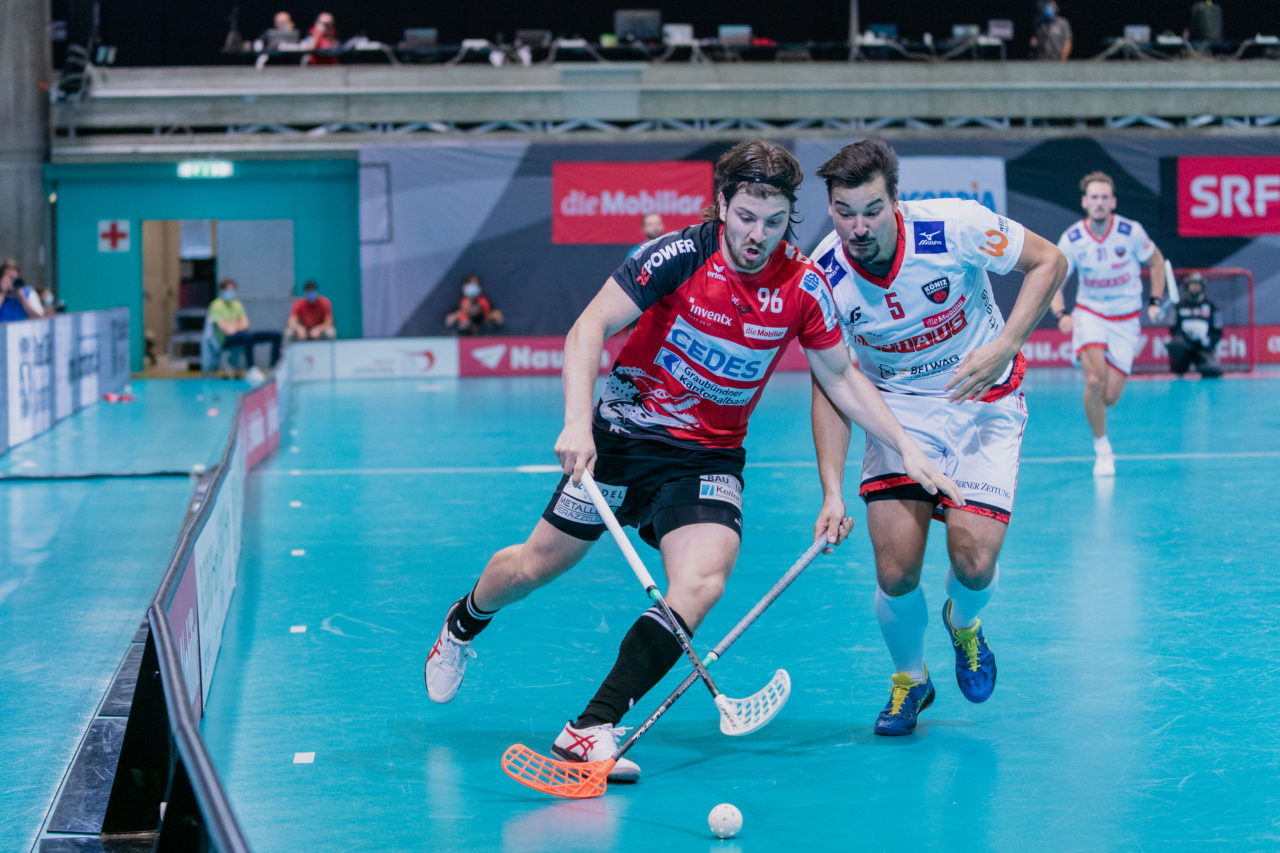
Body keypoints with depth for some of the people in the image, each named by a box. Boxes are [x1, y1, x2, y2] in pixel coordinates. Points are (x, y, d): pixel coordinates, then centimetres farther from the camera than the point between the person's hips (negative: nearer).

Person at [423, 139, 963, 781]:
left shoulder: (803, 287, -8)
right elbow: (589, 329, -18)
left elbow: (842, 378, 6)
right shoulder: (682, 255, -18)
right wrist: (577, 422, -30)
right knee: (538, 564, 8)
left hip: (708, 457, 2)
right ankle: (463, 623, 44)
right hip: (626, 431, -2)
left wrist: (908, 450, -1)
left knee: (702, 582, -24)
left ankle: (591, 729, -22)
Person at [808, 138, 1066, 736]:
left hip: (983, 401, -1)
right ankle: (909, 679, 18)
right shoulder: (823, 277, -17)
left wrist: (1004, 347, -22)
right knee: (896, 569, -13)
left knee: (974, 560, -15)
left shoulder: (954, 226, -24)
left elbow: (1048, 262, -9)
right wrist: (832, 492, -19)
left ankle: (963, 624, 24)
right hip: (899, 406, 1)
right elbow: (831, 386, -9)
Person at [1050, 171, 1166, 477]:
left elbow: (1156, 261, 5)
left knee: (1109, 397, -5)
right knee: (1094, 380, -23)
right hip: (1089, 314, 0)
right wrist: (1061, 314, -25)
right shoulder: (1071, 239, -13)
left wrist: (1155, 302, -1)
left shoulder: (1132, 232, -14)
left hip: (1126, 319, 0)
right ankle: (1102, 449, -4)